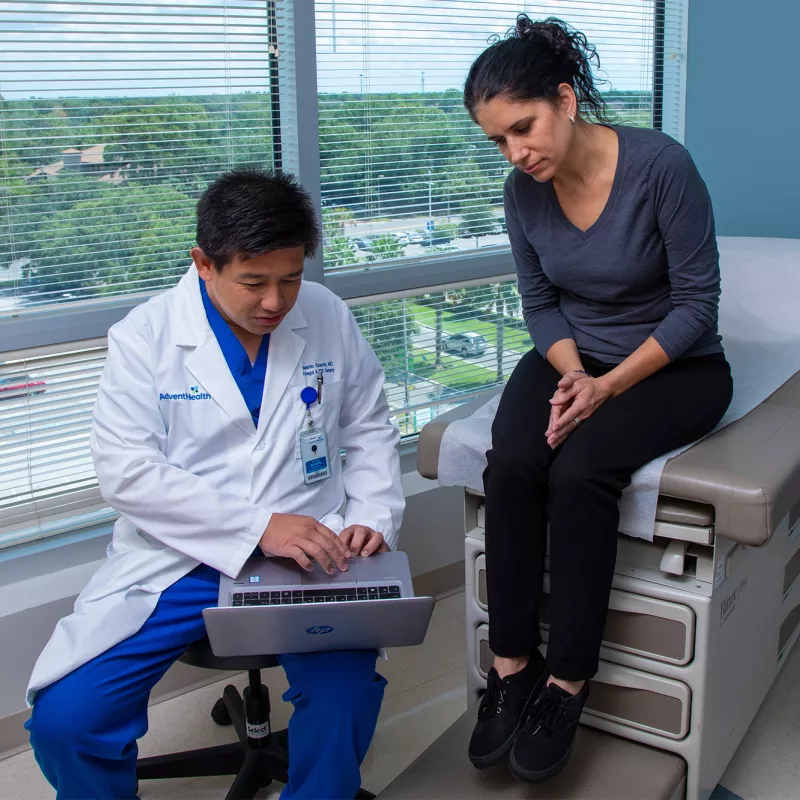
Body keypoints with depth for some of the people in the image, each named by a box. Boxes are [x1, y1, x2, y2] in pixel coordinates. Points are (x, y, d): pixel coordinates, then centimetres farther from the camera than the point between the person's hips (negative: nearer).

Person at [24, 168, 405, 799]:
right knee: (64, 719, -14)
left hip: (308, 550, 1)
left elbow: (370, 430, 16)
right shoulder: (144, 337, -3)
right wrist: (258, 526, -20)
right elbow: (127, 471, -11)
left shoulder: (329, 317, 6)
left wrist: (372, 516, -2)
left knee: (347, 692, -26)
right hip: (177, 560, 0)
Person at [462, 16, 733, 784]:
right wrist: (573, 376, -13)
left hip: (672, 366, -4)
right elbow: (541, 305, 5)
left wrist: (609, 386, -20)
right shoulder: (523, 191, -5)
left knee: (579, 470, -30)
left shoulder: (660, 164, -20)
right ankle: (511, 667, -13)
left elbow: (696, 303, -15)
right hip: (572, 358, 4)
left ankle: (567, 683, -14)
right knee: (510, 466, -26)